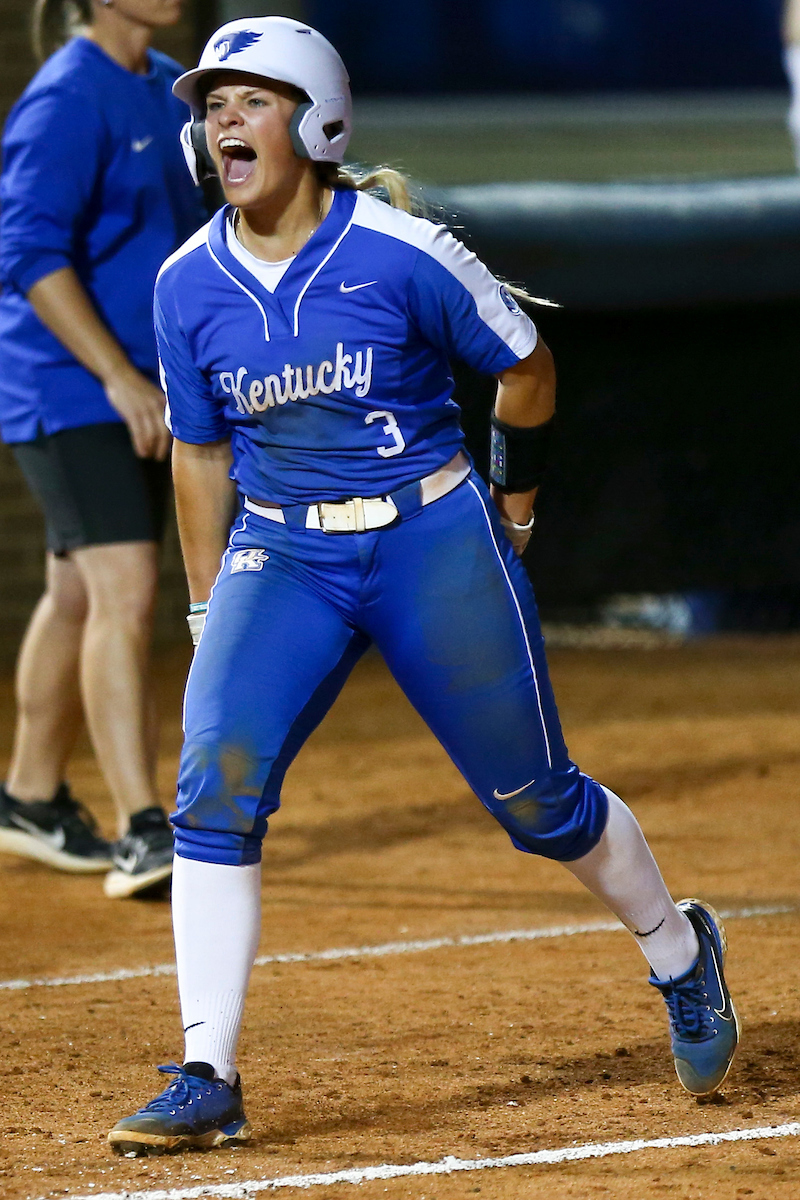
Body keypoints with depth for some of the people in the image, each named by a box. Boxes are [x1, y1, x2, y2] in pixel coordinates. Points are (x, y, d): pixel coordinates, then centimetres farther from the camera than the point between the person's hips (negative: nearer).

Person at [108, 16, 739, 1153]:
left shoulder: (402, 253, -14)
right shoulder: (189, 284, -2)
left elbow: (524, 364, 1)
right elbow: (201, 449, 10)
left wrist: (510, 505, 11)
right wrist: (210, 612, 12)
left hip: (433, 541, -3)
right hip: (280, 554, 3)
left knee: (535, 801, 6)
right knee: (215, 782, -16)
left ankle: (680, 949, 35)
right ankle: (207, 1080, -12)